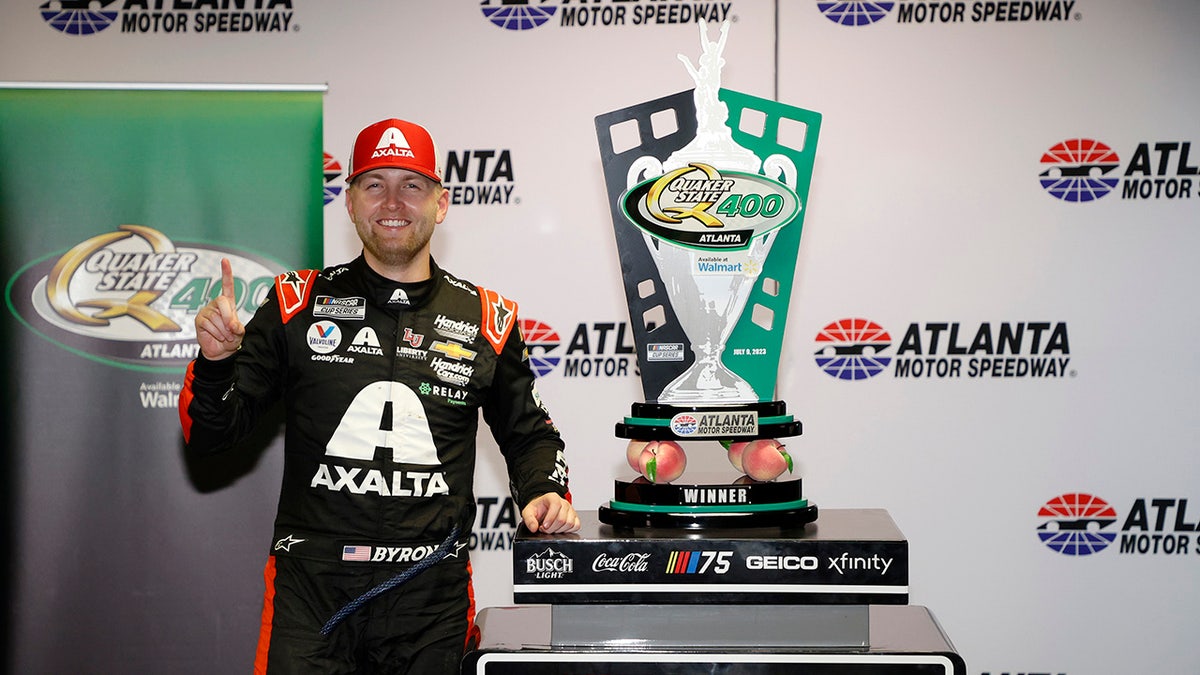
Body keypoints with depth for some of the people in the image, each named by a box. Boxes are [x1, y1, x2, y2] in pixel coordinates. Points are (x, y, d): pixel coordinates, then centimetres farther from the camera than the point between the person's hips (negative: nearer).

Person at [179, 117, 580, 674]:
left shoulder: (487, 319, 5)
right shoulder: (298, 303, 3)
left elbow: (527, 433, 18)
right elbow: (210, 434, 3)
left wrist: (545, 492, 0)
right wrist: (215, 362, -15)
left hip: (430, 593, 1)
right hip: (310, 587, -1)